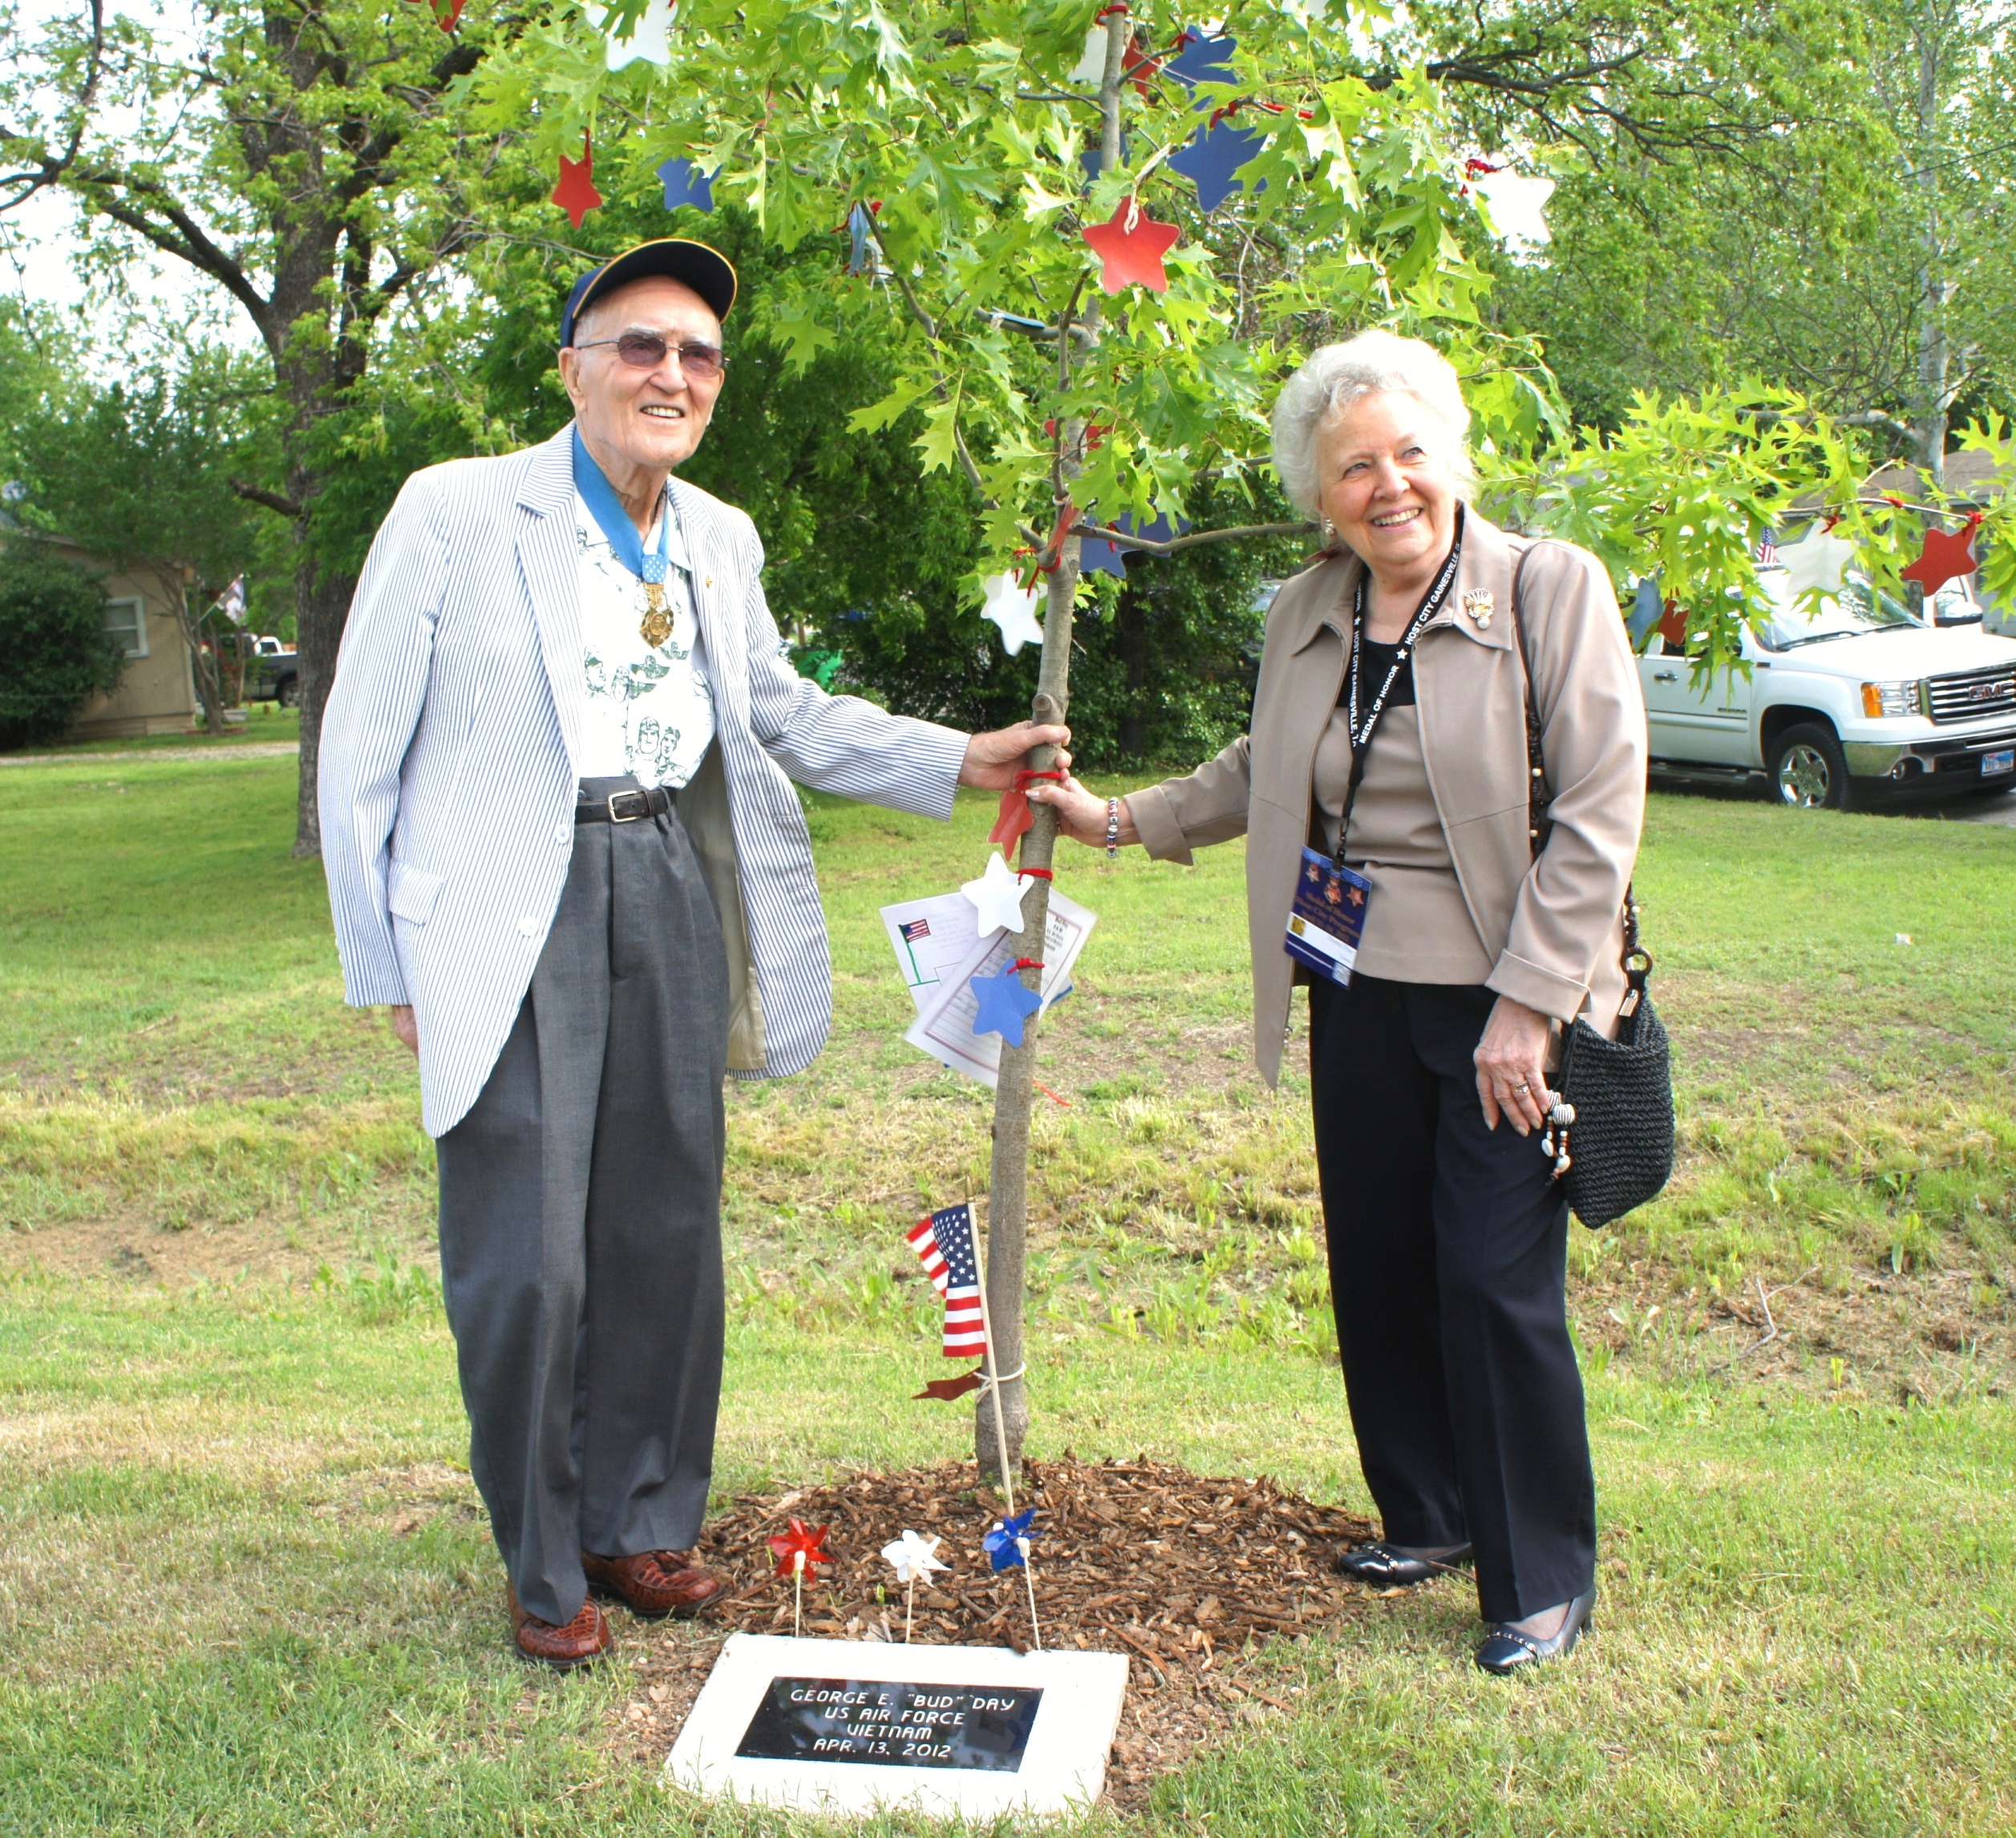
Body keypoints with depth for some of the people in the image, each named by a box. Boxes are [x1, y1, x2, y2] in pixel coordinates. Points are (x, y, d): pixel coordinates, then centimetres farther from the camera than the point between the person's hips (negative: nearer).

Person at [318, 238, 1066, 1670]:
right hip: (514, 910, -5)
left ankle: (641, 1525, 29)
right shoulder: (457, 512, -5)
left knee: (667, 1229, 10)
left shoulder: (718, 540, 12)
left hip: (673, 884, 5)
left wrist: (959, 760, 11)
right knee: (528, 1255, -2)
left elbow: (784, 713, 22)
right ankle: (543, 1571, 18)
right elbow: (361, 756, -3)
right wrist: (387, 964, -3)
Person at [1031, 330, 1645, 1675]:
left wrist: (1527, 1003, -16)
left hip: (1505, 1003, -5)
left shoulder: (1551, 587, -9)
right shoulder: (1306, 616, 8)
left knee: (1498, 1286, -5)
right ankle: (1430, 1516, 33)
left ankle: (1546, 1579, 14)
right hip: (1360, 995, 6)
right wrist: (1119, 820, 17)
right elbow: (1258, 779, 25)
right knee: (1380, 1270, 12)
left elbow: (1601, 808, -12)